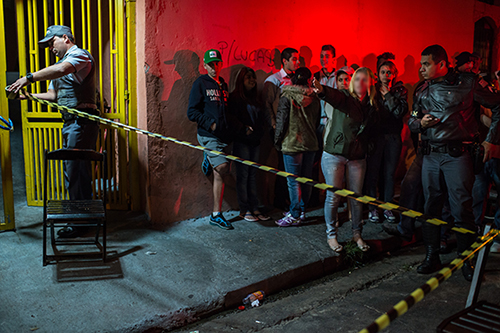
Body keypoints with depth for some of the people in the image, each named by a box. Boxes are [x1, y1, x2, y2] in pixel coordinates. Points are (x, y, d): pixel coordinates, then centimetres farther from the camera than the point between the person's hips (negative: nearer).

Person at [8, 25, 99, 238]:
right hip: (70, 123, 10)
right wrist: (30, 95, 6)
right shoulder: (62, 62, 25)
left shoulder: (79, 55, -6)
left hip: (81, 122, -10)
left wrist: (29, 78, -28)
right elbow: (54, 95, 21)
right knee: (72, 171, 13)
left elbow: (61, 70, -28)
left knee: (76, 172, -8)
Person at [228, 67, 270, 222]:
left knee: (252, 174, 8)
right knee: (243, 175, -2)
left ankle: (254, 208, 13)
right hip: (242, 141, -6)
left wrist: (259, 131, 4)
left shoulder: (254, 98, 17)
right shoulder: (234, 98, -4)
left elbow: (261, 118, 19)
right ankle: (244, 210, 5)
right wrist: (243, 128, -21)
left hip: (255, 141, 6)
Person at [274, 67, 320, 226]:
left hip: (292, 144, -5)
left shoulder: (287, 97, -9)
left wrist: (278, 141, 3)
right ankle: (302, 210, 24)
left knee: (293, 181, 0)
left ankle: (295, 215, 4)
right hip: (311, 143, 5)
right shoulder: (314, 98, 3)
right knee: (306, 179, 14)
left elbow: (281, 121, -9)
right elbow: (317, 121, 13)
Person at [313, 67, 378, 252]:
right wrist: (322, 90, -49)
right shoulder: (344, 97, -4)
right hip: (334, 154, -3)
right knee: (333, 197, 1)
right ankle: (331, 235, 16)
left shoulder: (371, 105, 9)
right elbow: (333, 96, -29)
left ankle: (357, 234, 25)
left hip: (357, 157, 4)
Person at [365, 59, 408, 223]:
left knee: (389, 173, 7)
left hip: (393, 136, 1)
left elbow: (400, 112, -11)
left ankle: (387, 207, 19)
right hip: (375, 135, -1)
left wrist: (387, 94, -10)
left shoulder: (400, 90, 6)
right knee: (372, 172, -1)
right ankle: (372, 208, 11)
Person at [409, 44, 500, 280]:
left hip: (457, 154, -4)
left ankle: (466, 260, 13)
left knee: (462, 209, -2)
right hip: (431, 155, 5)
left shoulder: (468, 83, -2)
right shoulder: (422, 90, 12)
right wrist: (420, 123, -3)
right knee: (431, 207, 8)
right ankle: (432, 257, 19)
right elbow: (411, 121, 21)